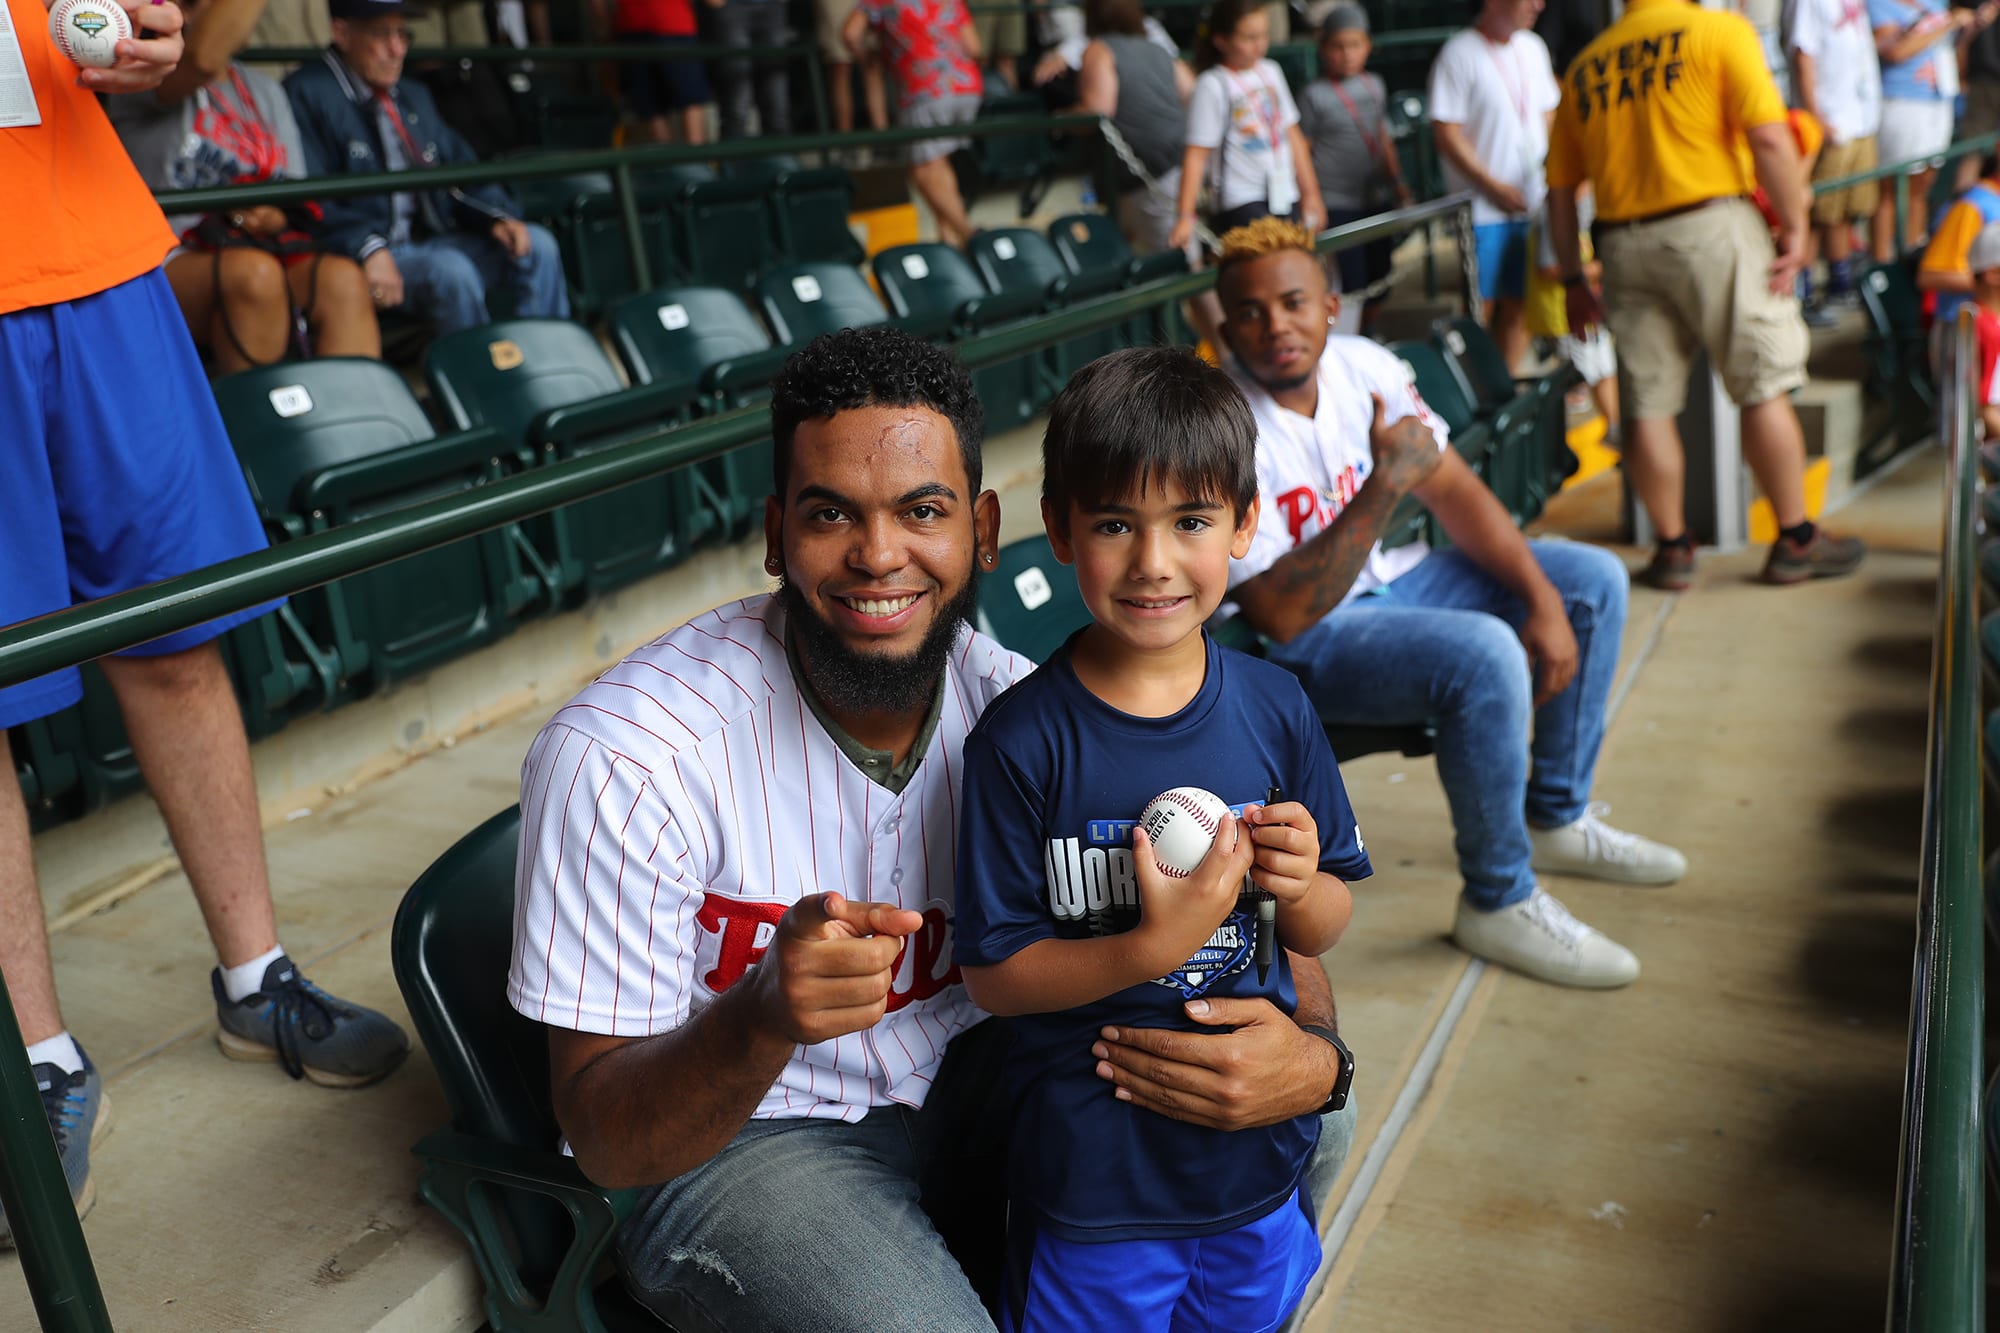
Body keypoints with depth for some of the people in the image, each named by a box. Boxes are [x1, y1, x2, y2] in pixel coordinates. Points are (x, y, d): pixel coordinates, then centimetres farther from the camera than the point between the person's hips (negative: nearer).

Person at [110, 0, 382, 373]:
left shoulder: (264, 89, 21)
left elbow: (299, 202, 15)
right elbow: (203, 58, -22)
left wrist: (276, 218, -9)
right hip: (170, 261, -4)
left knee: (341, 279, -29)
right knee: (254, 273, -37)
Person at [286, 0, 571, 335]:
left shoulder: (414, 95, 21)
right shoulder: (307, 94, -5)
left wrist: (497, 216, -2)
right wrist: (367, 248, -30)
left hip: (431, 241, 8)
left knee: (536, 245, -7)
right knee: (449, 270, -34)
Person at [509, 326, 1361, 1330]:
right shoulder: (622, 757, -24)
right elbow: (606, 1140, -19)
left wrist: (1313, 1054, -28)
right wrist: (766, 1016, -40)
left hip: (966, 1087, 5)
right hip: (726, 1142, -4)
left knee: (1308, 1125, -7)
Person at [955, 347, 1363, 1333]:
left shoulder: (1275, 708, -5)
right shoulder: (1022, 738, -17)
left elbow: (1324, 932, 4)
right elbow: (991, 973, -14)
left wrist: (1299, 886, -18)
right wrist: (1153, 947, -27)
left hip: (1257, 1166, 4)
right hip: (1089, 1180, -3)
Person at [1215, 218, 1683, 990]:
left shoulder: (1360, 367, -5)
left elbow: (1454, 492, 3)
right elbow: (1282, 614, -31)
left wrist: (1542, 598, -8)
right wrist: (1386, 484, -33)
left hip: (1381, 580, 8)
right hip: (1293, 645, -8)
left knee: (1594, 581, 7)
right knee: (1483, 655, -33)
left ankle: (1557, 818, 19)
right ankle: (1500, 902, -13)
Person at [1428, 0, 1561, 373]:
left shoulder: (1532, 48, 10)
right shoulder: (1459, 53, -11)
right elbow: (1446, 132, -14)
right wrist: (1493, 186, -15)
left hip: (1532, 204, 6)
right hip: (1482, 207, -6)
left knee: (1518, 302, 8)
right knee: (1480, 305, -2)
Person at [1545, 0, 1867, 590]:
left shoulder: (1583, 68, 13)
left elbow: (1560, 190, 12)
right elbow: (1769, 139, -10)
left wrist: (1574, 280, 17)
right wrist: (1795, 229, -3)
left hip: (1623, 242, 4)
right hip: (1710, 223, -4)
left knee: (1648, 404, 8)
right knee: (1764, 387, 5)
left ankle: (1672, 548, 14)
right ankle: (1795, 541, 12)